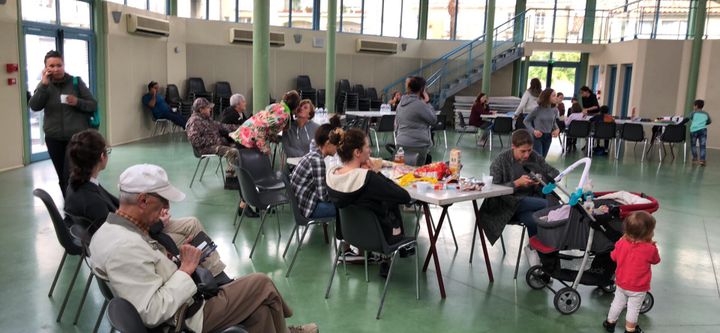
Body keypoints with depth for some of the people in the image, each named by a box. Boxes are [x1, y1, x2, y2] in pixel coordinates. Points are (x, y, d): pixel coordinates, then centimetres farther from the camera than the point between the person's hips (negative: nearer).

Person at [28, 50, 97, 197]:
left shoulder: (76, 82, -2)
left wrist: (77, 102, -20)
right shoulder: (44, 85, 5)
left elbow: (93, 105, -1)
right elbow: (34, 106, -10)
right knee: (62, 178, 11)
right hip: (54, 139, 4)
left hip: (77, 137, -4)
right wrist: (44, 84, -17)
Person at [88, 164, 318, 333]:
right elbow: (154, 313, -31)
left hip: (176, 303, 10)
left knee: (258, 309, 14)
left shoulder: (109, 230, 0)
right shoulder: (125, 247, -32)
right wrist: (185, 270, -22)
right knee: (262, 284, 1)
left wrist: (175, 264, -1)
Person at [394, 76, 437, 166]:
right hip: (417, 145, -7)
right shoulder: (420, 104, -13)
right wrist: (427, 103, 3)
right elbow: (433, 120, -3)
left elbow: (396, 124, 18)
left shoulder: (402, 102, 12)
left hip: (401, 144, 8)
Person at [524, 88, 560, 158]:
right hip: (537, 136, -5)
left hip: (548, 137, 5)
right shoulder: (538, 109, -14)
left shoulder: (555, 110, -1)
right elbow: (526, 121, -4)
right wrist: (533, 131, -17)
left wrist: (557, 129, -4)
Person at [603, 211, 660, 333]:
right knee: (633, 309, 15)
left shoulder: (621, 243, -17)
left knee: (617, 303, 23)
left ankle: (610, 323, 40)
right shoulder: (650, 249, -26)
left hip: (621, 284, 4)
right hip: (638, 288, -4)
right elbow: (656, 260, -5)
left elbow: (613, 256, 1)